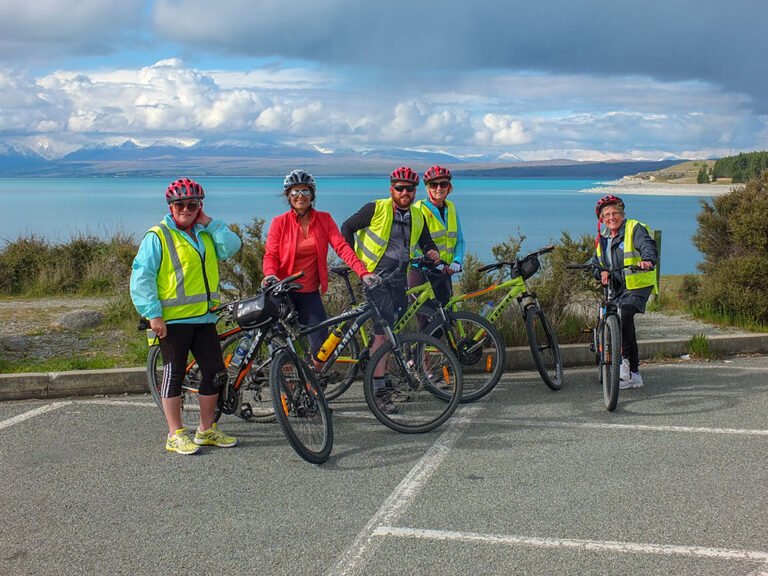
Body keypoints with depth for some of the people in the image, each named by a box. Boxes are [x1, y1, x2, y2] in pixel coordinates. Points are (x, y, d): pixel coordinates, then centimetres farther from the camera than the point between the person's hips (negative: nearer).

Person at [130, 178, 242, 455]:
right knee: (174, 375, 1)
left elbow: (232, 246, 0)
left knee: (216, 373, 8)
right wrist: (153, 314, -17)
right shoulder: (158, 236, -6)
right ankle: (176, 435, 11)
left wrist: (209, 222, -3)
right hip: (172, 319, -6)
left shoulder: (205, 233, 13)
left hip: (204, 317, 6)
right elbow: (141, 277, -11)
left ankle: (206, 430, 21)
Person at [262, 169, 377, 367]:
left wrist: (363, 273, -20)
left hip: (310, 293, 2)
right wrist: (270, 275, -27)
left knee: (322, 349, -4)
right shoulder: (279, 222, -2)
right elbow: (270, 255, -5)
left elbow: (342, 247, -8)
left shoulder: (324, 219, 2)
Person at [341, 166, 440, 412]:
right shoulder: (376, 209, -7)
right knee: (382, 333, -12)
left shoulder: (417, 216, 10)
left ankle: (379, 372, 32)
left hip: (400, 278, 6)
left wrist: (432, 252, -1)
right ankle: (379, 390, -9)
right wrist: (354, 259, -4)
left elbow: (426, 241, 22)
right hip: (376, 277, -6)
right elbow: (348, 227, 1)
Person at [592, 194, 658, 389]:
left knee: (624, 315, -31)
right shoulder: (603, 237, 14)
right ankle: (633, 375, 15)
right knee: (625, 325, 8)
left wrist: (648, 260, -46)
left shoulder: (635, 229, -6)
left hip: (637, 286, -7)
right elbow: (595, 262, 10)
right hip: (617, 288, 7)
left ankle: (624, 358, -21)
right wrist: (601, 272, -14)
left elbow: (648, 245, -23)